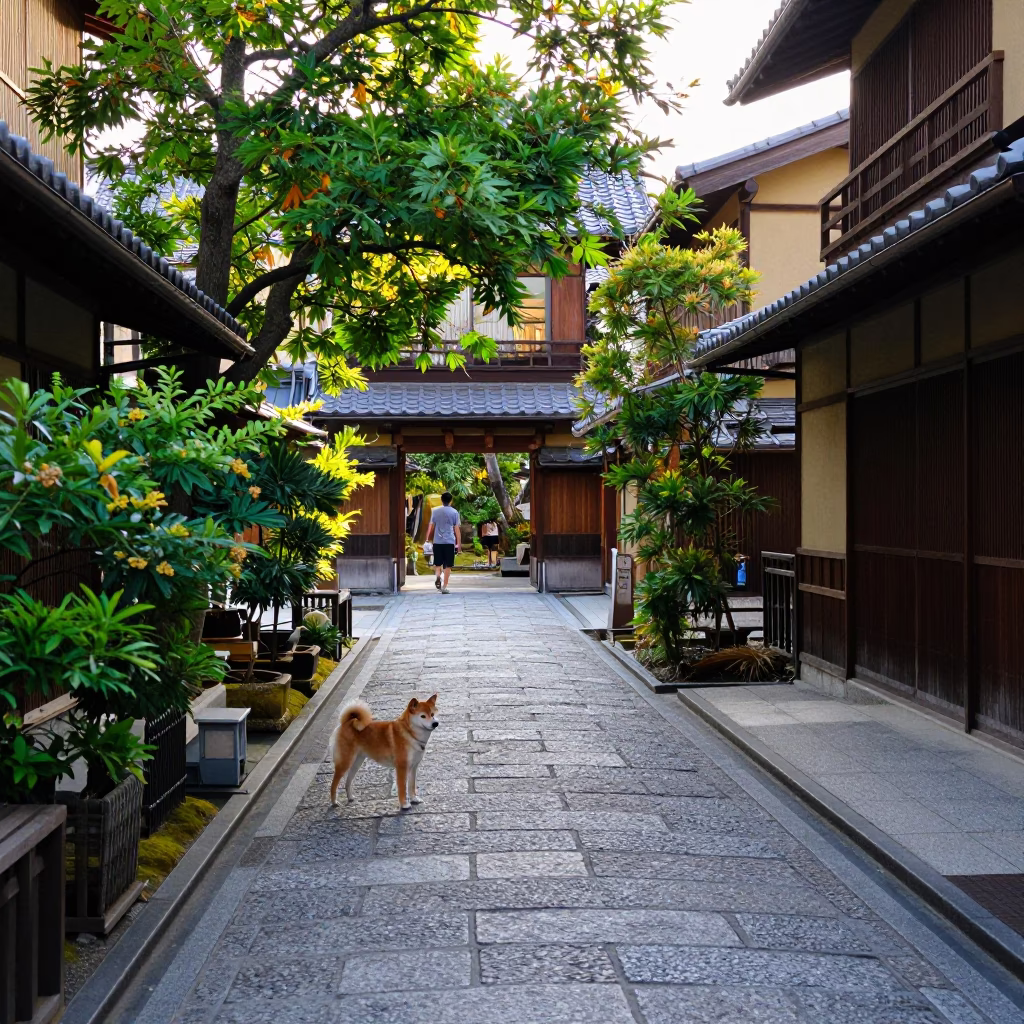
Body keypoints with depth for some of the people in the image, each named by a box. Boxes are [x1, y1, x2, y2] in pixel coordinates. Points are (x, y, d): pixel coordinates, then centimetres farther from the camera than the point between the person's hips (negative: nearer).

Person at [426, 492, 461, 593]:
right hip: (450, 542, -1)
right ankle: (444, 586, 1)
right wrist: (459, 543, 4)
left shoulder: (435, 511, 5)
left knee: (438, 564, 12)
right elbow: (456, 529, 0)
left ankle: (437, 576, -17)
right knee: (448, 566, 4)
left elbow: (431, 527, 5)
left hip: (437, 541, 1)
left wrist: (428, 539, 13)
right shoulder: (454, 512, 1)